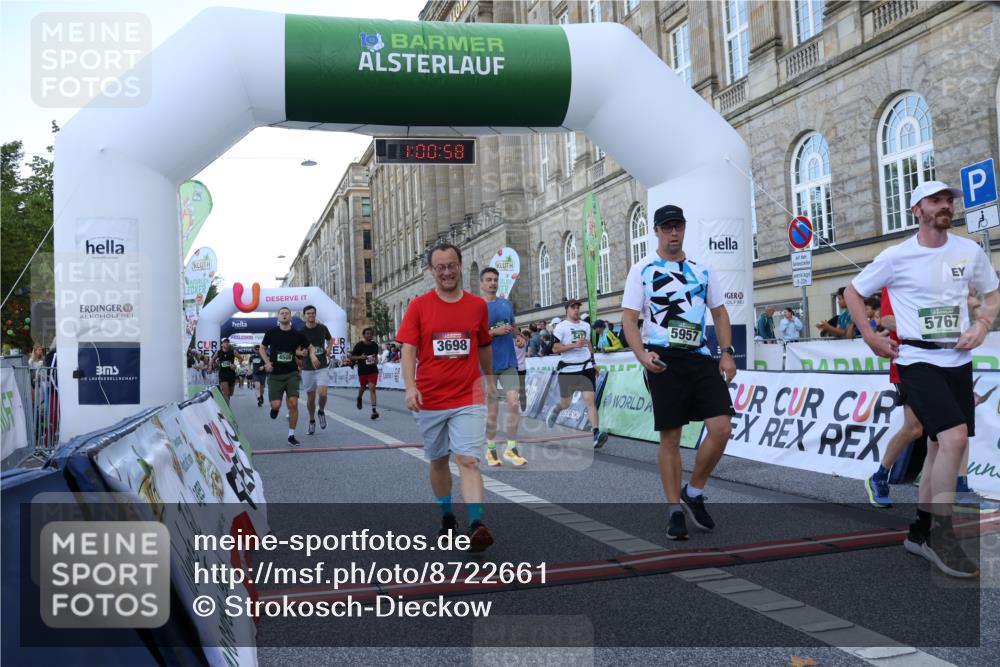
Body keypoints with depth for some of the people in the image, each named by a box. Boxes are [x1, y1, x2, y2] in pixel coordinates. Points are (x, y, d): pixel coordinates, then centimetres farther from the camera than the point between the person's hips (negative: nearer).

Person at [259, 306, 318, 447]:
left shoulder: (297, 335, 2)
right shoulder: (271, 333, 0)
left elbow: (310, 347, 14)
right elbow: (262, 348, 11)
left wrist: (312, 355, -9)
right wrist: (267, 362, -5)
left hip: (292, 373, 1)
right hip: (275, 374, -1)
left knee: (293, 404, -9)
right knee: (276, 405, -9)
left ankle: (291, 436, 3)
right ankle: (275, 408, 32)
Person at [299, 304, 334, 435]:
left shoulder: (323, 328, 1)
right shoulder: (301, 332, -6)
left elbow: (330, 339, 22)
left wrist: (329, 348, 2)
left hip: (322, 367, 0)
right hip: (307, 369, 0)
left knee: (322, 393, -18)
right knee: (310, 398, 7)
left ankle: (321, 412, 13)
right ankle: (312, 421, 30)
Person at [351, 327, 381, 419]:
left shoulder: (375, 345, 3)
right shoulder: (359, 345, -7)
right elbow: (351, 357, -4)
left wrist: (376, 361, -1)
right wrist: (360, 357, -21)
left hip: (373, 370, 0)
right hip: (362, 371, 0)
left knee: (372, 388, -12)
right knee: (363, 387, 18)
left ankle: (374, 410, -18)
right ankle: (359, 398, 54)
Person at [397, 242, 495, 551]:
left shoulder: (478, 305, 4)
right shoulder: (419, 306, -1)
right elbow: (408, 349, -6)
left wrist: (489, 380, 28)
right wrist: (410, 386, -20)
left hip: (468, 400, -1)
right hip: (429, 400, 1)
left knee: (468, 460, -13)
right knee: (438, 461, 14)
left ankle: (476, 525, -18)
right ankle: (447, 517, 32)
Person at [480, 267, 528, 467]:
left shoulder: (507, 304, 12)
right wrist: (495, 331, -17)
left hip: (509, 361, 4)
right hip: (487, 363, -4)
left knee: (514, 403, -7)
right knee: (492, 409, 4)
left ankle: (511, 449, 4)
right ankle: (491, 449, 21)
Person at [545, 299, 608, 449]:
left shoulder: (586, 326, 12)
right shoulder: (561, 327, -5)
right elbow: (555, 348, -12)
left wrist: (593, 362, 19)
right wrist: (575, 345, -20)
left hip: (586, 368, 3)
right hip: (567, 370, -3)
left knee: (590, 400, -11)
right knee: (565, 404, 11)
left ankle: (596, 433, -19)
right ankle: (555, 410, 46)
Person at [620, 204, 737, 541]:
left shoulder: (702, 269, 12)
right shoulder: (642, 270, 2)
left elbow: (719, 312, 16)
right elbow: (629, 319, -4)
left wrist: (727, 353, 3)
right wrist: (642, 355, -19)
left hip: (700, 358, 3)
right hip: (664, 361, -3)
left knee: (721, 428, -7)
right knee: (670, 438, 2)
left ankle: (693, 492, 14)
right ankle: (675, 510, 14)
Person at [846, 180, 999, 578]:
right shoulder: (897, 257, -6)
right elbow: (853, 292, 5)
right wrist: (871, 339, -2)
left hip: (958, 362, 5)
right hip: (917, 361, -5)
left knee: (940, 446, 10)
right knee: (955, 437, -20)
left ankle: (921, 531, 23)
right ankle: (942, 535, -8)